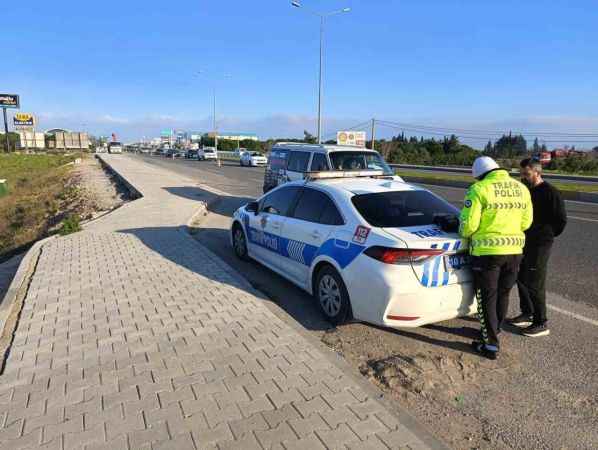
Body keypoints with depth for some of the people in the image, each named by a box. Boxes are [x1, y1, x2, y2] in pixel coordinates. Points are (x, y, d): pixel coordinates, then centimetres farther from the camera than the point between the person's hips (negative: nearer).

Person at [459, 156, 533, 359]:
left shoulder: (479, 189, -12)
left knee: (487, 298, 5)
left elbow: (468, 223, -16)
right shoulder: (521, 188, 8)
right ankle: (492, 331, 37)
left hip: (487, 252, -6)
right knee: (503, 295, 20)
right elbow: (526, 222, 12)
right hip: (515, 251, 6)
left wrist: (463, 234, 5)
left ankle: (491, 345, 11)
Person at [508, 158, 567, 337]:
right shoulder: (526, 191, 11)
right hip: (525, 242, 8)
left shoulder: (550, 192, -13)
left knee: (535, 284, -4)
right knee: (522, 280, 15)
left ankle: (541, 324, 8)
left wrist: (547, 235, -2)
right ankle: (527, 314, 30)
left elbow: (561, 220, -12)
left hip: (539, 245, -8)